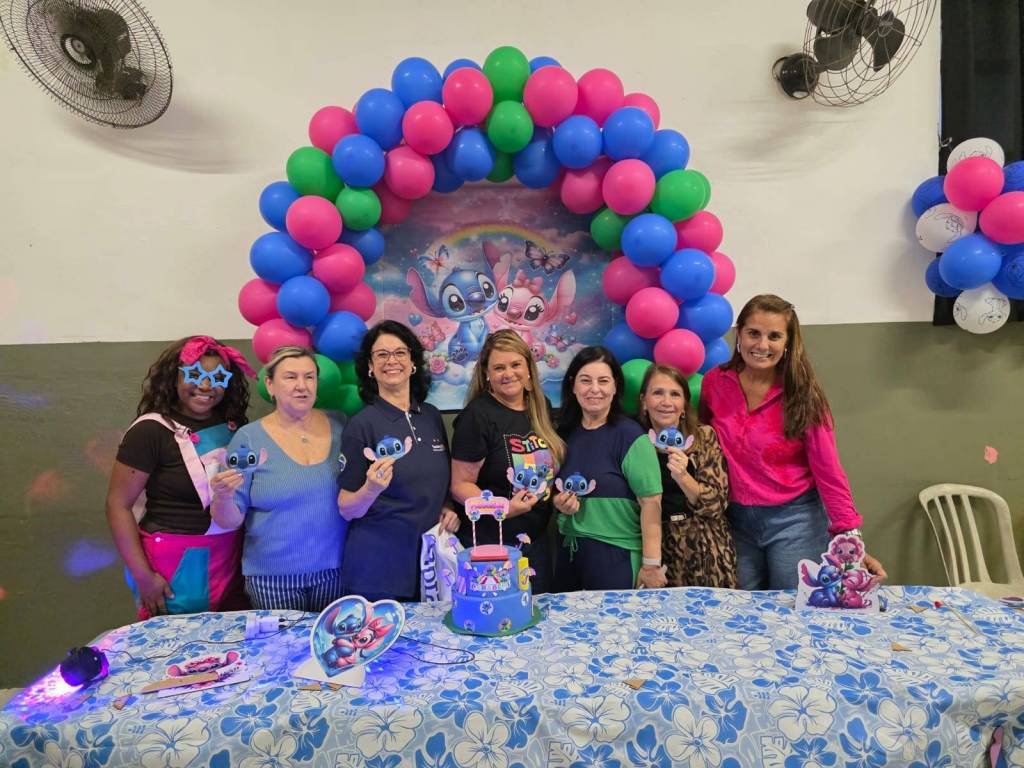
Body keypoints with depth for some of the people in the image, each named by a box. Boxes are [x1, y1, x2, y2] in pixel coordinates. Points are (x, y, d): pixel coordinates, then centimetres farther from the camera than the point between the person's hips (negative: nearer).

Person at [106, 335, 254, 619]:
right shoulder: (151, 431, -12)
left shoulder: (234, 424, 2)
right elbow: (118, 505, -10)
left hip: (231, 560, 5)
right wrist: (143, 576, -11)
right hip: (175, 564, -4)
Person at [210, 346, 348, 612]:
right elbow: (229, 521, -3)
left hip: (335, 570, 2)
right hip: (272, 577, -2)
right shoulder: (248, 439, -5)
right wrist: (224, 498, -22)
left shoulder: (339, 426, 0)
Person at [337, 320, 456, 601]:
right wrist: (372, 489, -28)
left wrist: (446, 507, -1)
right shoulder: (362, 425, -11)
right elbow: (347, 510, -9)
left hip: (430, 556, 5)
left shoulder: (431, 416, 3)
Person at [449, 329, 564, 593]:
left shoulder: (541, 407, 5)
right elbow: (460, 484, -14)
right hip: (489, 544, -6)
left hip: (537, 540, 6)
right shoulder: (477, 415, -15)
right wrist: (502, 508, -28)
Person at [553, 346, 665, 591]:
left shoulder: (630, 436, -12)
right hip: (569, 551, 5)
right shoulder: (565, 433, 5)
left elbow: (651, 502, -15)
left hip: (616, 554, -5)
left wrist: (651, 564, -17)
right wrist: (559, 502, -2)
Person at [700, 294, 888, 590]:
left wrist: (851, 539, -15)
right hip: (736, 520, 2)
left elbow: (828, 470, -9)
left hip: (795, 519, -2)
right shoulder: (714, 382, -5)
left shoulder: (802, 394, -10)